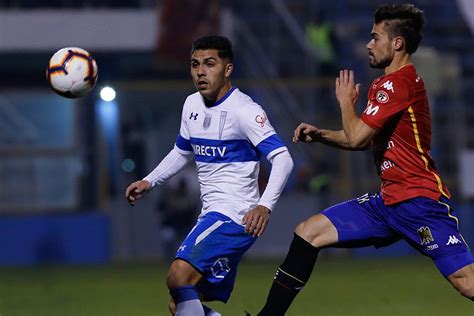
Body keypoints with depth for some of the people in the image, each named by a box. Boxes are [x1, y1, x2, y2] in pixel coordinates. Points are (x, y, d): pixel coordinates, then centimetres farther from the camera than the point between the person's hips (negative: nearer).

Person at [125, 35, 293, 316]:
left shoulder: (244, 110, -14)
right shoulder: (192, 105, 11)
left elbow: (282, 159, -22)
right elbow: (182, 152, 29)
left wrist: (265, 205, -36)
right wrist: (149, 182, 17)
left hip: (235, 216, -9)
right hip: (212, 215, 9)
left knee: (179, 276, -28)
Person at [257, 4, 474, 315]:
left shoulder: (398, 83, -16)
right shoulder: (386, 84, 16)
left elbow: (356, 137, -18)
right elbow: (365, 139, 27)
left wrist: (346, 101, 2)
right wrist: (319, 134, 11)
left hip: (420, 201, -10)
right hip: (389, 200, 10)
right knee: (308, 232, 5)